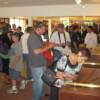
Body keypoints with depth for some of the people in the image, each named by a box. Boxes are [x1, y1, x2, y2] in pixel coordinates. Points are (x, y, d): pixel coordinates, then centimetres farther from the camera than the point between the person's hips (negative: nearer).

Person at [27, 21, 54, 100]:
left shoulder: (38, 36, 10)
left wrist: (47, 45, 5)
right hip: (36, 64, -10)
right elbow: (36, 51, -30)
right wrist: (48, 47, -22)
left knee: (42, 80, 22)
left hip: (41, 63, 10)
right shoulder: (32, 37, -22)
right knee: (39, 82, 1)